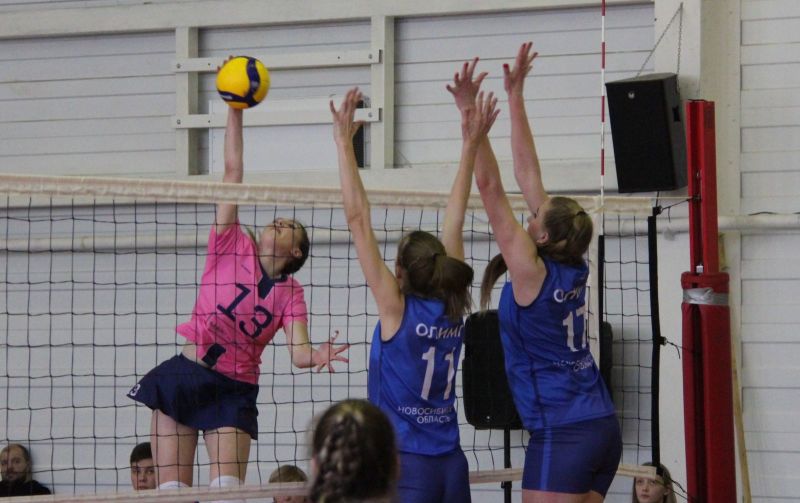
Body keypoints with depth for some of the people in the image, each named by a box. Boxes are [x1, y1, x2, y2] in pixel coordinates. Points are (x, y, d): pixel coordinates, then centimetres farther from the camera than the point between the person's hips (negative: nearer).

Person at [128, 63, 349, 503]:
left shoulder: (290, 292, 7)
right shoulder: (231, 248, 7)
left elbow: (298, 351, -7)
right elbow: (232, 172, 3)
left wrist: (318, 356, -31)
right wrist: (235, 112, -2)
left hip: (234, 391, 0)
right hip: (184, 376, 0)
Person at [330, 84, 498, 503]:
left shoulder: (397, 309, -7)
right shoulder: (452, 311, 5)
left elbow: (358, 219, -9)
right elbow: (454, 221, 13)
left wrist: (344, 144, -6)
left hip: (407, 467, -6)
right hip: (451, 465, 6)